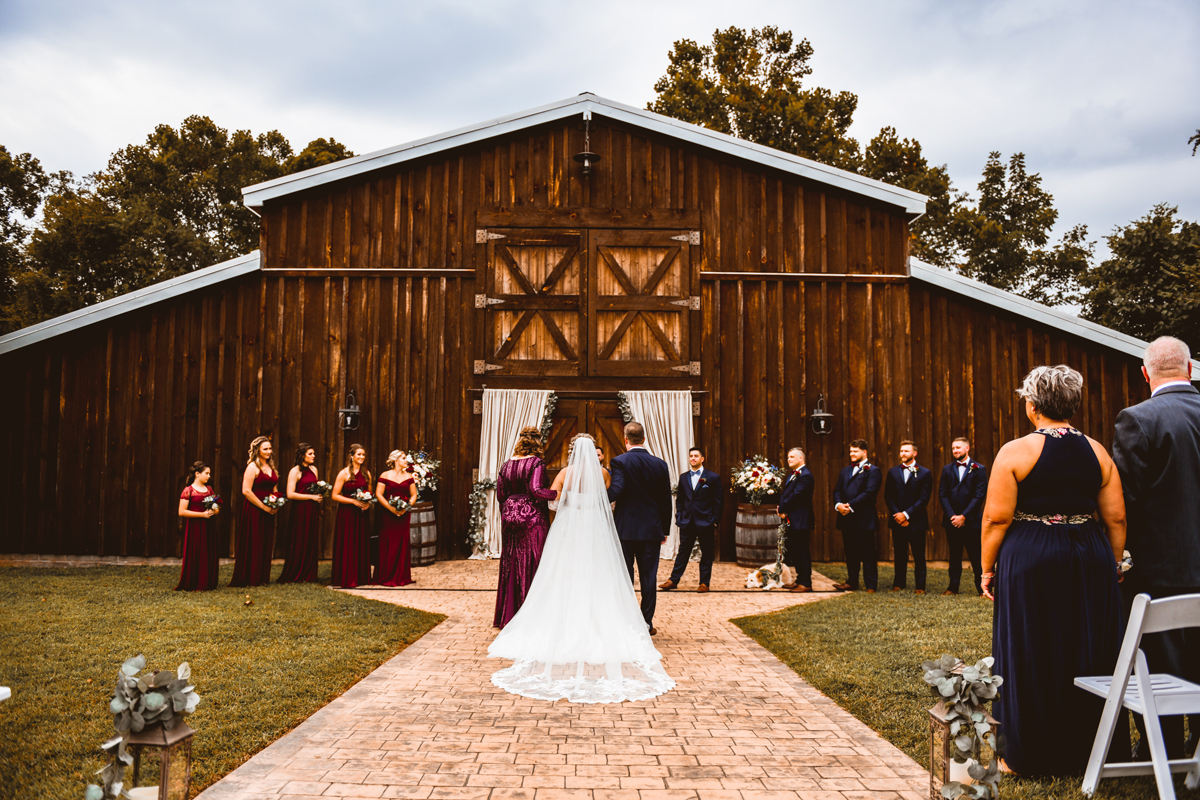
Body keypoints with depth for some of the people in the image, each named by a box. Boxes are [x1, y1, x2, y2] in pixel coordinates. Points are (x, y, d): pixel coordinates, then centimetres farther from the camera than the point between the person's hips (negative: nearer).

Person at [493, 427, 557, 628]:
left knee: (511, 565, 12)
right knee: (532, 565, 0)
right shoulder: (536, 463, -9)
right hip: (533, 517, -6)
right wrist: (559, 494, -15)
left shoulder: (506, 465, 8)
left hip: (510, 516, 6)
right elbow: (536, 490, -21)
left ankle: (508, 615, 19)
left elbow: (500, 495, 10)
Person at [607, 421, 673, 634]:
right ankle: (647, 622, 11)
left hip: (625, 529, -2)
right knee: (649, 577, 7)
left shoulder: (620, 461, -9)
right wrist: (665, 529, 14)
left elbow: (616, 490, -24)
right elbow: (666, 501, 6)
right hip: (652, 529, 2)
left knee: (624, 577, 7)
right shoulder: (660, 464, 3)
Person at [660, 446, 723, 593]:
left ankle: (704, 582, 15)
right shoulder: (683, 477, 10)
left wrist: (715, 521, -7)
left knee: (706, 554, 5)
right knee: (683, 552, 7)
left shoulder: (713, 477, -3)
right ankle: (673, 580, 11)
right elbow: (679, 499, 14)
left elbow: (719, 501, -2)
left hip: (706, 522, -3)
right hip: (687, 522, 3)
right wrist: (679, 517, 4)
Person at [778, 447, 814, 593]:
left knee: (802, 552, -4)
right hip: (791, 521, 10)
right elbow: (785, 493, 12)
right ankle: (800, 580, 25)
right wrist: (782, 510, -4)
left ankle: (806, 583, 2)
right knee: (794, 551, 15)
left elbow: (796, 495, -21)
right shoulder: (792, 474, 16)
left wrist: (782, 509, -13)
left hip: (800, 521, -10)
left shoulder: (805, 475, -15)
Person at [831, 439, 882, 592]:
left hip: (864, 519, -7)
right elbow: (837, 490, 13)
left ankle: (871, 585, 4)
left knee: (868, 554, -1)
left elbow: (869, 493, -14)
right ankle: (852, 582, 21)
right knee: (850, 552, 12)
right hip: (847, 519, 7)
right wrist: (838, 504, -8)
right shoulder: (845, 470, 19)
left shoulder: (872, 471, -3)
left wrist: (850, 506, -18)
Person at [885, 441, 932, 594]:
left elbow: (924, 499, -6)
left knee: (919, 556, 0)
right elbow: (888, 496, 7)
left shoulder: (925, 473, 1)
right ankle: (899, 583, 17)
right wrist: (897, 514, -6)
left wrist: (907, 514, -12)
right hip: (897, 521, 3)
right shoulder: (893, 472, 10)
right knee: (899, 555, 8)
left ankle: (920, 586, 7)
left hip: (916, 521, -3)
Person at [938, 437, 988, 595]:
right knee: (954, 555, 9)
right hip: (952, 521, 3)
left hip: (971, 520, -3)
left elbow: (979, 496, -6)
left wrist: (964, 516, -11)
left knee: (976, 556, -1)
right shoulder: (947, 469, 11)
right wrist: (951, 516, -7)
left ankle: (983, 587, 5)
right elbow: (942, 494, 6)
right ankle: (953, 586, 14)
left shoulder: (979, 469, 1)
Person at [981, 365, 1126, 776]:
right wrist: (1110, 568, 16)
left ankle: (1030, 756, 17)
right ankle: (1090, 752, 27)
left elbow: (996, 517, -11)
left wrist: (988, 568, -1)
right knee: (1090, 655, 15)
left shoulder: (1016, 452, -9)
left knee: (1031, 658, 6)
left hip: (1030, 560, -4)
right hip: (1090, 559, 4)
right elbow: (1116, 519, 5)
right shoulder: (1097, 452, 4)